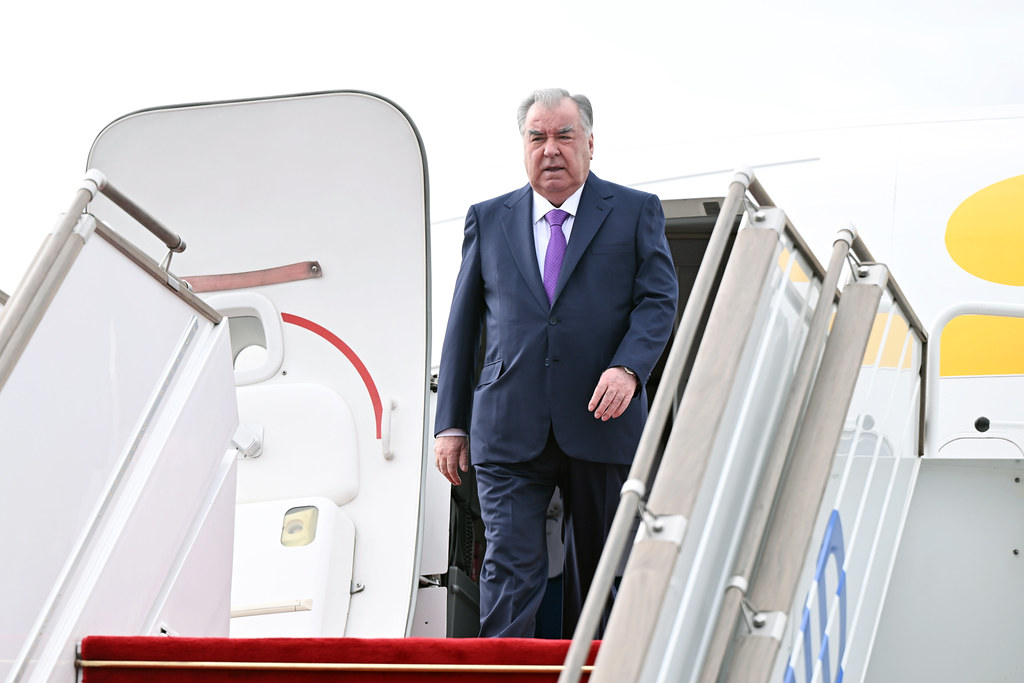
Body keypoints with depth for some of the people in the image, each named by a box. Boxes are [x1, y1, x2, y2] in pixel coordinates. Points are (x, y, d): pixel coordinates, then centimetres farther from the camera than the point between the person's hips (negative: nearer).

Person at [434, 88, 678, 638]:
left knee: (595, 571, 11)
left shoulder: (635, 212, 8)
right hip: (508, 433, 0)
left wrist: (628, 368, -19)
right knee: (510, 567, -10)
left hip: (600, 424, 0)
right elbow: (463, 324, 12)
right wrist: (450, 424, 7)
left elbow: (659, 300, 0)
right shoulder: (487, 220, 12)